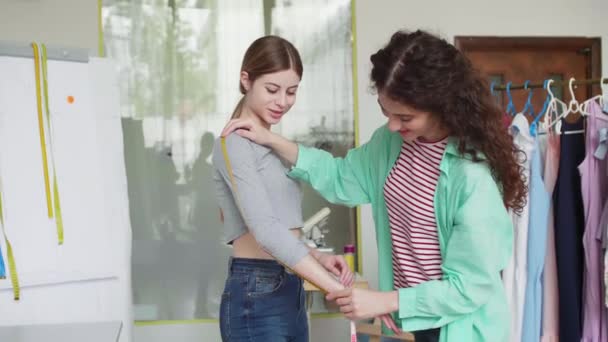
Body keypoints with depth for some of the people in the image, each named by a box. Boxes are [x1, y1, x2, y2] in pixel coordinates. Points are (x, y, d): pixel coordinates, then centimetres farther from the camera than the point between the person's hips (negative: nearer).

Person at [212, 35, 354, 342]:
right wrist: (338, 289, -29)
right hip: (256, 297, -8)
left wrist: (318, 257, 0)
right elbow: (266, 230, -24)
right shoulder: (235, 143, -10)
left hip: (289, 291, 8)